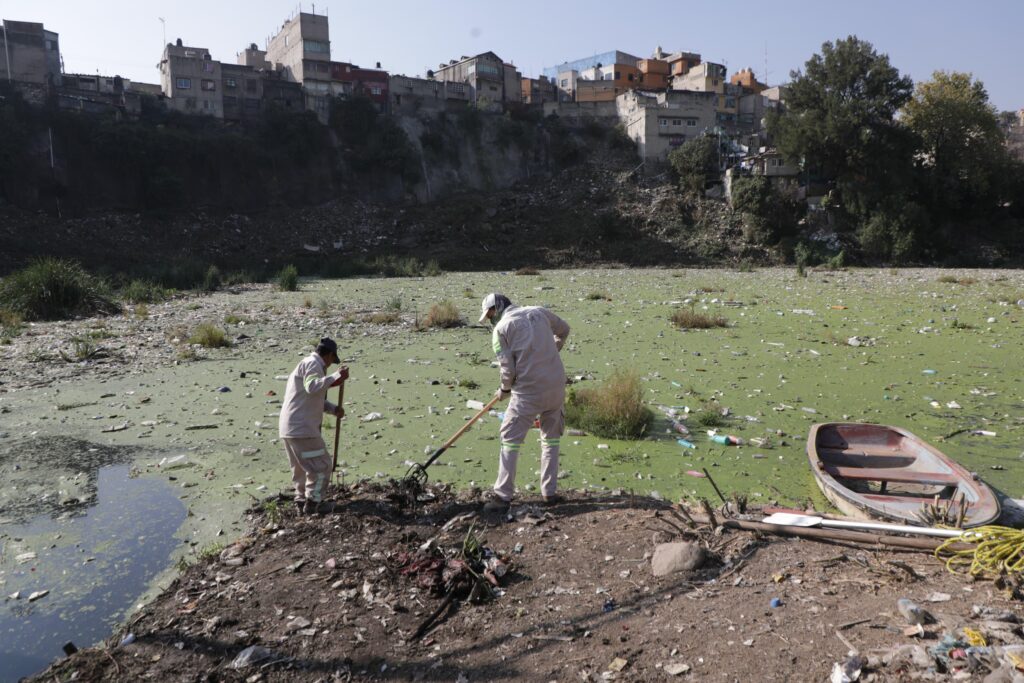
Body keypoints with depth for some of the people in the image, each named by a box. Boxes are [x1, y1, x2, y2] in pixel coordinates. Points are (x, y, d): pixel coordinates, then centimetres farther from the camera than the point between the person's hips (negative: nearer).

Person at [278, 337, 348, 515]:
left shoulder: (306, 364, 22)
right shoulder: (312, 363, -10)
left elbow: (317, 399, 23)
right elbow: (312, 387, -30)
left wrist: (334, 409, 9)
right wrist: (336, 376, -33)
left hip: (289, 428, 10)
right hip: (302, 428, -10)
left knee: (301, 467, 22)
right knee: (321, 465, 0)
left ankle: (301, 500, 30)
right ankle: (312, 503, 6)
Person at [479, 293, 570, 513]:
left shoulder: (501, 328, -2)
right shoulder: (539, 312, 11)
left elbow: (508, 368, -4)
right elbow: (563, 329, 28)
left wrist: (504, 390, 14)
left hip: (528, 391, -5)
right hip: (556, 384, 5)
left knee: (510, 439, 5)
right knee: (551, 437, 18)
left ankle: (502, 496, 5)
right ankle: (550, 492, 20)